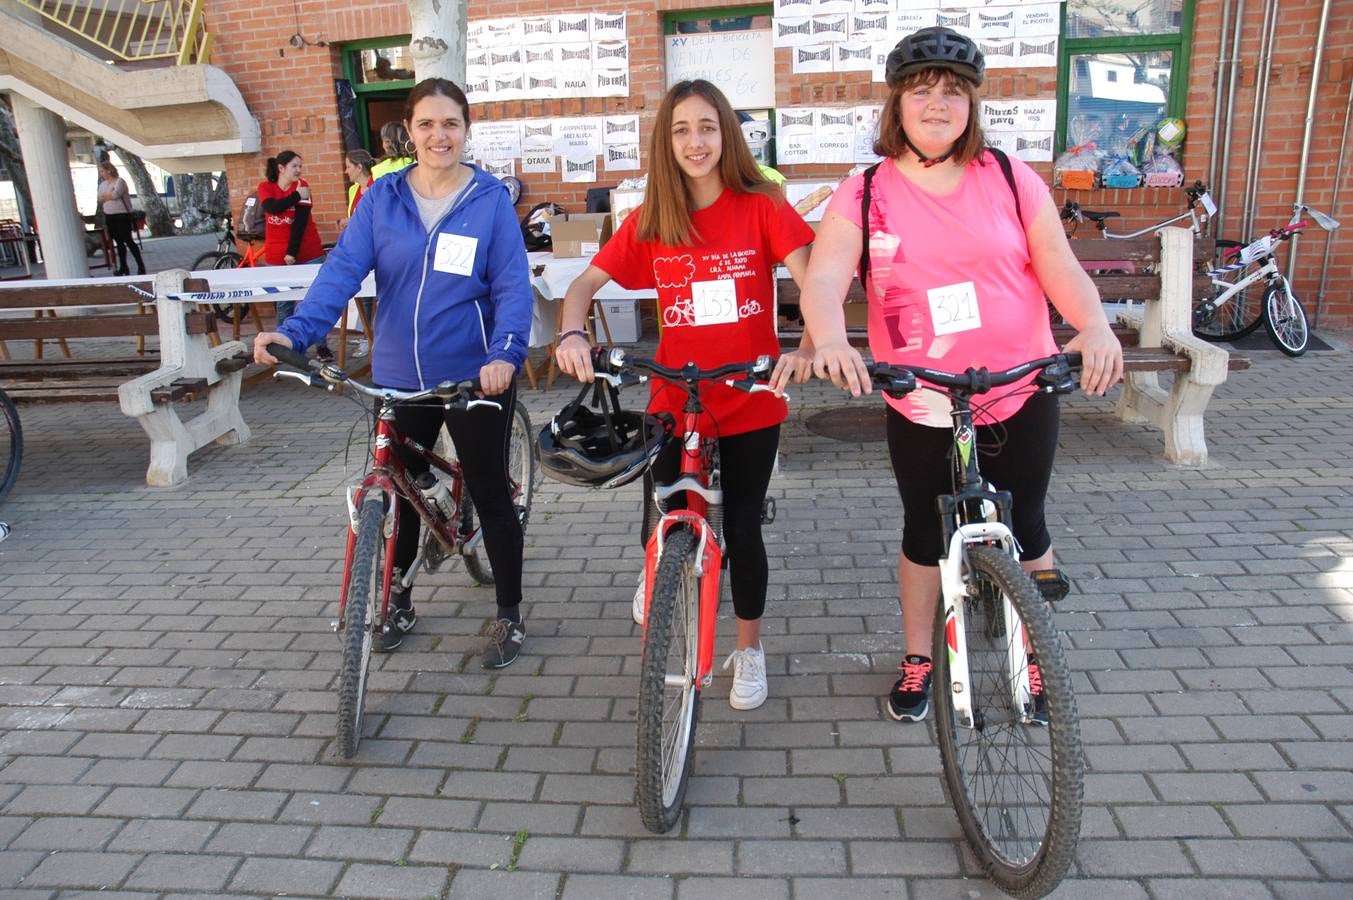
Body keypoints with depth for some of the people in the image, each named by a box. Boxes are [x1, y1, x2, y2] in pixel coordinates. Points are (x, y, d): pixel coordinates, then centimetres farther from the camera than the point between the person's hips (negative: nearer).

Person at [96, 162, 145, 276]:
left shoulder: (120, 181, -6)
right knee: (119, 242, 9)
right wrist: (109, 195, -7)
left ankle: (141, 266, -4)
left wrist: (104, 196, -1)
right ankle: (123, 267, 13)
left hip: (122, 216, -7)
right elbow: (99, 199, 9)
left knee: (128, 241, -9)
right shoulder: (103, 184, 15)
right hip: (109, 217, 7)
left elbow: (115, 195, -18)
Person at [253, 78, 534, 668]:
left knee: (489, 493, 7)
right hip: (399, 378, 4)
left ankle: (509, 614, 26)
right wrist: (295, 331, -22)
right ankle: (397, 601, 39)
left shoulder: (490, 199, -6)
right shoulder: (381, 198, 2)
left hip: (475, 377, -3)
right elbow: (343, 268, -7)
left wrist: (505, 353, -28)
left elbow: (512, 286, -12)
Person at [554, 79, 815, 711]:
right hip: (674, 400, 1)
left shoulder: (761, 207, -7)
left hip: (751, 402, -1)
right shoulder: (650, 221, 0)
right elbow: (586, 283, -1)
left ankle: (749, 650, 32)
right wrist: (571, 333, -22)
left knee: (743, 529, 10)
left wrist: (806, 349, -35)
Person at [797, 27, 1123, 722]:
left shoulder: (1011, 180, 0)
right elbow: (823, 278, -18)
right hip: (919, 405, -1)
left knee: (1024, 533, 13)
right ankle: (917, 663, 34)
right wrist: (829, 337, -39)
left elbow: (1060, 269, -1)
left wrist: (1096, 325, -22)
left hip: (1021, 396, 1)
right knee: (925, 534, 14)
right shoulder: (864, 195, -4)